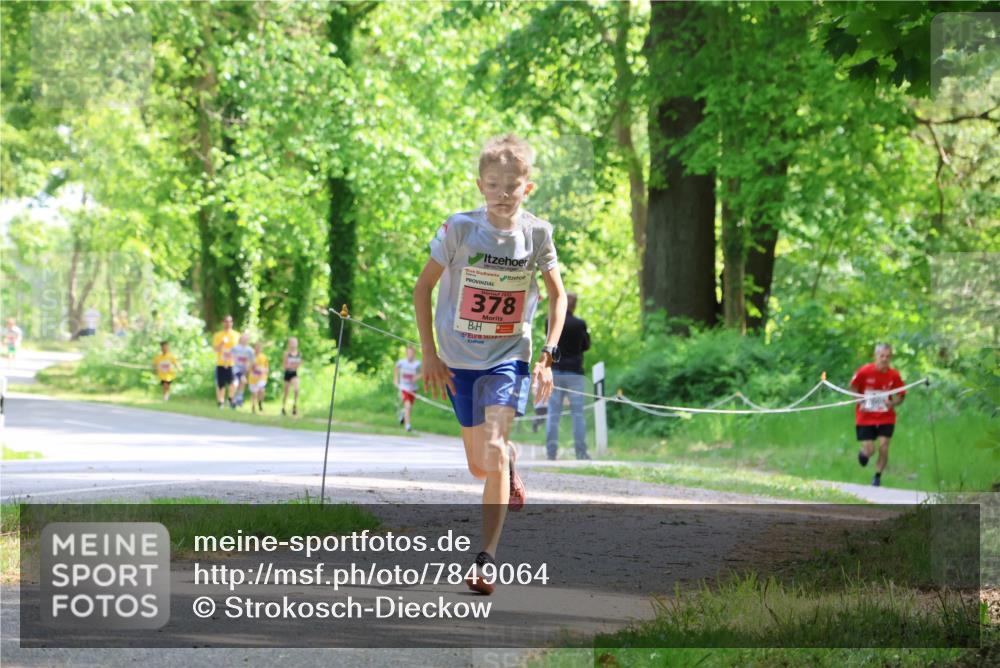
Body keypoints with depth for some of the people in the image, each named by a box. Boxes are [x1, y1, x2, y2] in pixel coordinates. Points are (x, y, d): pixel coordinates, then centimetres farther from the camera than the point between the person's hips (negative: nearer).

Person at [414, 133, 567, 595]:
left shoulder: (536, 234, -9)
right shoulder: (460, 229, -12)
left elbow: (557, 296, 4)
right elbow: (423, 287, -3)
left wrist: (547, 356, -6)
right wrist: (429, 354, -6)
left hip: (508, 355, -1)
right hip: (459, 358, 1)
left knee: (493, 448, -19)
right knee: (479, 466, 9)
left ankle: (486, 559, -18)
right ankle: (510, 461, 48)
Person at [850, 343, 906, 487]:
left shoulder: (894, 375, -7)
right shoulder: (864, 372, -11)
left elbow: (900, 396, 4)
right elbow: (853, 388, 4)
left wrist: (892, 403, -17)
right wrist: (860, 402, -10)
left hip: (886, 417, 1)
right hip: (866, 417, -1)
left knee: (883, 446, -11)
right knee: (869, 450, -3)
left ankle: (878, 476, 9)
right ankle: (863, 453, 37)